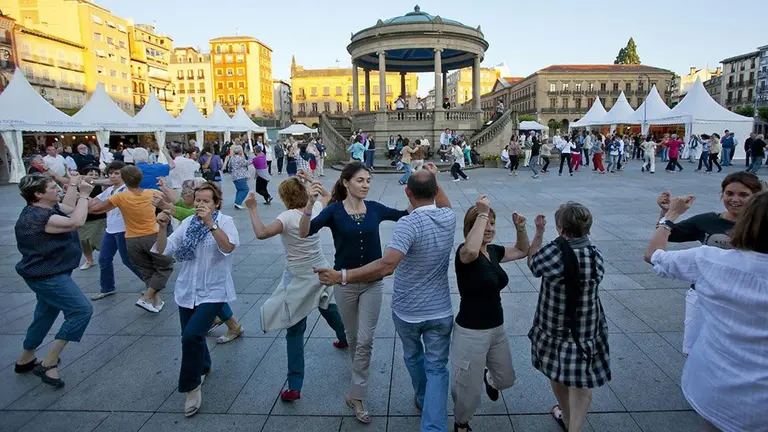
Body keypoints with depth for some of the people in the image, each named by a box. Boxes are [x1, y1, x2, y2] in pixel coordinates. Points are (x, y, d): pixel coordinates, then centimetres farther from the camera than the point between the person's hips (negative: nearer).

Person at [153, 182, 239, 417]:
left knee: (191, 335, -19)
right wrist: (162, 228, -16)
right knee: (191, 336, 17)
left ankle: (192, 386, 2)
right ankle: (203, 367, 48)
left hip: (213, 291, -5)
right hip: (187, 290, 5)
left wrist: (210, 223, -36)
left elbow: (228, 247, -28)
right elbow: (164, 250, 0)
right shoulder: (187, 223, 4)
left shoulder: (225, 221, -10)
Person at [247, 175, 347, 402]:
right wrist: (309, 182, 14)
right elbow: (328, 196, 19)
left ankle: (294, 387, 3)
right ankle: (345, 339, 60)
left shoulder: (288, 217, -20)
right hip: (321, 272, 6)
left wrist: (253, 209, -23)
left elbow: (261, 233, -33)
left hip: (299, 279, -6)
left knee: (295, 331, 1)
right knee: (329, 308, 33)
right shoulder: (315, 209, -3)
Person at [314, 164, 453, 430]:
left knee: (413, 356, 26)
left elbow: (386, 265, -39)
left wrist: (341, 276, -38)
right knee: (436, 368, 11)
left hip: (406, 310, -2)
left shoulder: (409, 223, -26)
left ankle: (422, 399, 51)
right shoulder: (449, 217, -8)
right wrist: (434, 180, 21)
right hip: (440, 311, 2)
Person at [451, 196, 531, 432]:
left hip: (497, 329, 7)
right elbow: (471, 251, -46)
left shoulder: (494, 251, 3)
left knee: (506, 380, 26)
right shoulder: (464, 251, -20)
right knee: (469, 392, 9)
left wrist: (520, 228, 0)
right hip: (471, 333, -7)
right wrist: (482, 214, -38)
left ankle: (488, 377, 62)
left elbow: (523, 251, 19)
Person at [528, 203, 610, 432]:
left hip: (554, 326, -1)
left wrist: (538, 234, 3)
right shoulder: (596, 254, -12)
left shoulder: (554, 252, -23)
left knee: (557, 375, 24)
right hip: (586, 329, 1)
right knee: (582, 383, 15)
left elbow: (532, 263, -3)